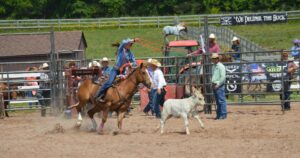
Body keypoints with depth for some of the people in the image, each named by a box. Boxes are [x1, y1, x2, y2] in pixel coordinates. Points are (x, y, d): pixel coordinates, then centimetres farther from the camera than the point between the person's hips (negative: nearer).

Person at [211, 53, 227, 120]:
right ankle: (219, 115, 14)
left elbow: (223, 77, -16)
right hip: (214, 86, 9)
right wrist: (213, 83, 13)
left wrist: (218, 84, -17)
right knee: (217, 101, 11)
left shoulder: (221, 66, -10)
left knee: (221, 100, -9)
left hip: (219, 86, -9)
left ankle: (223, 114, -8)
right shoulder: (214, 66, 17)